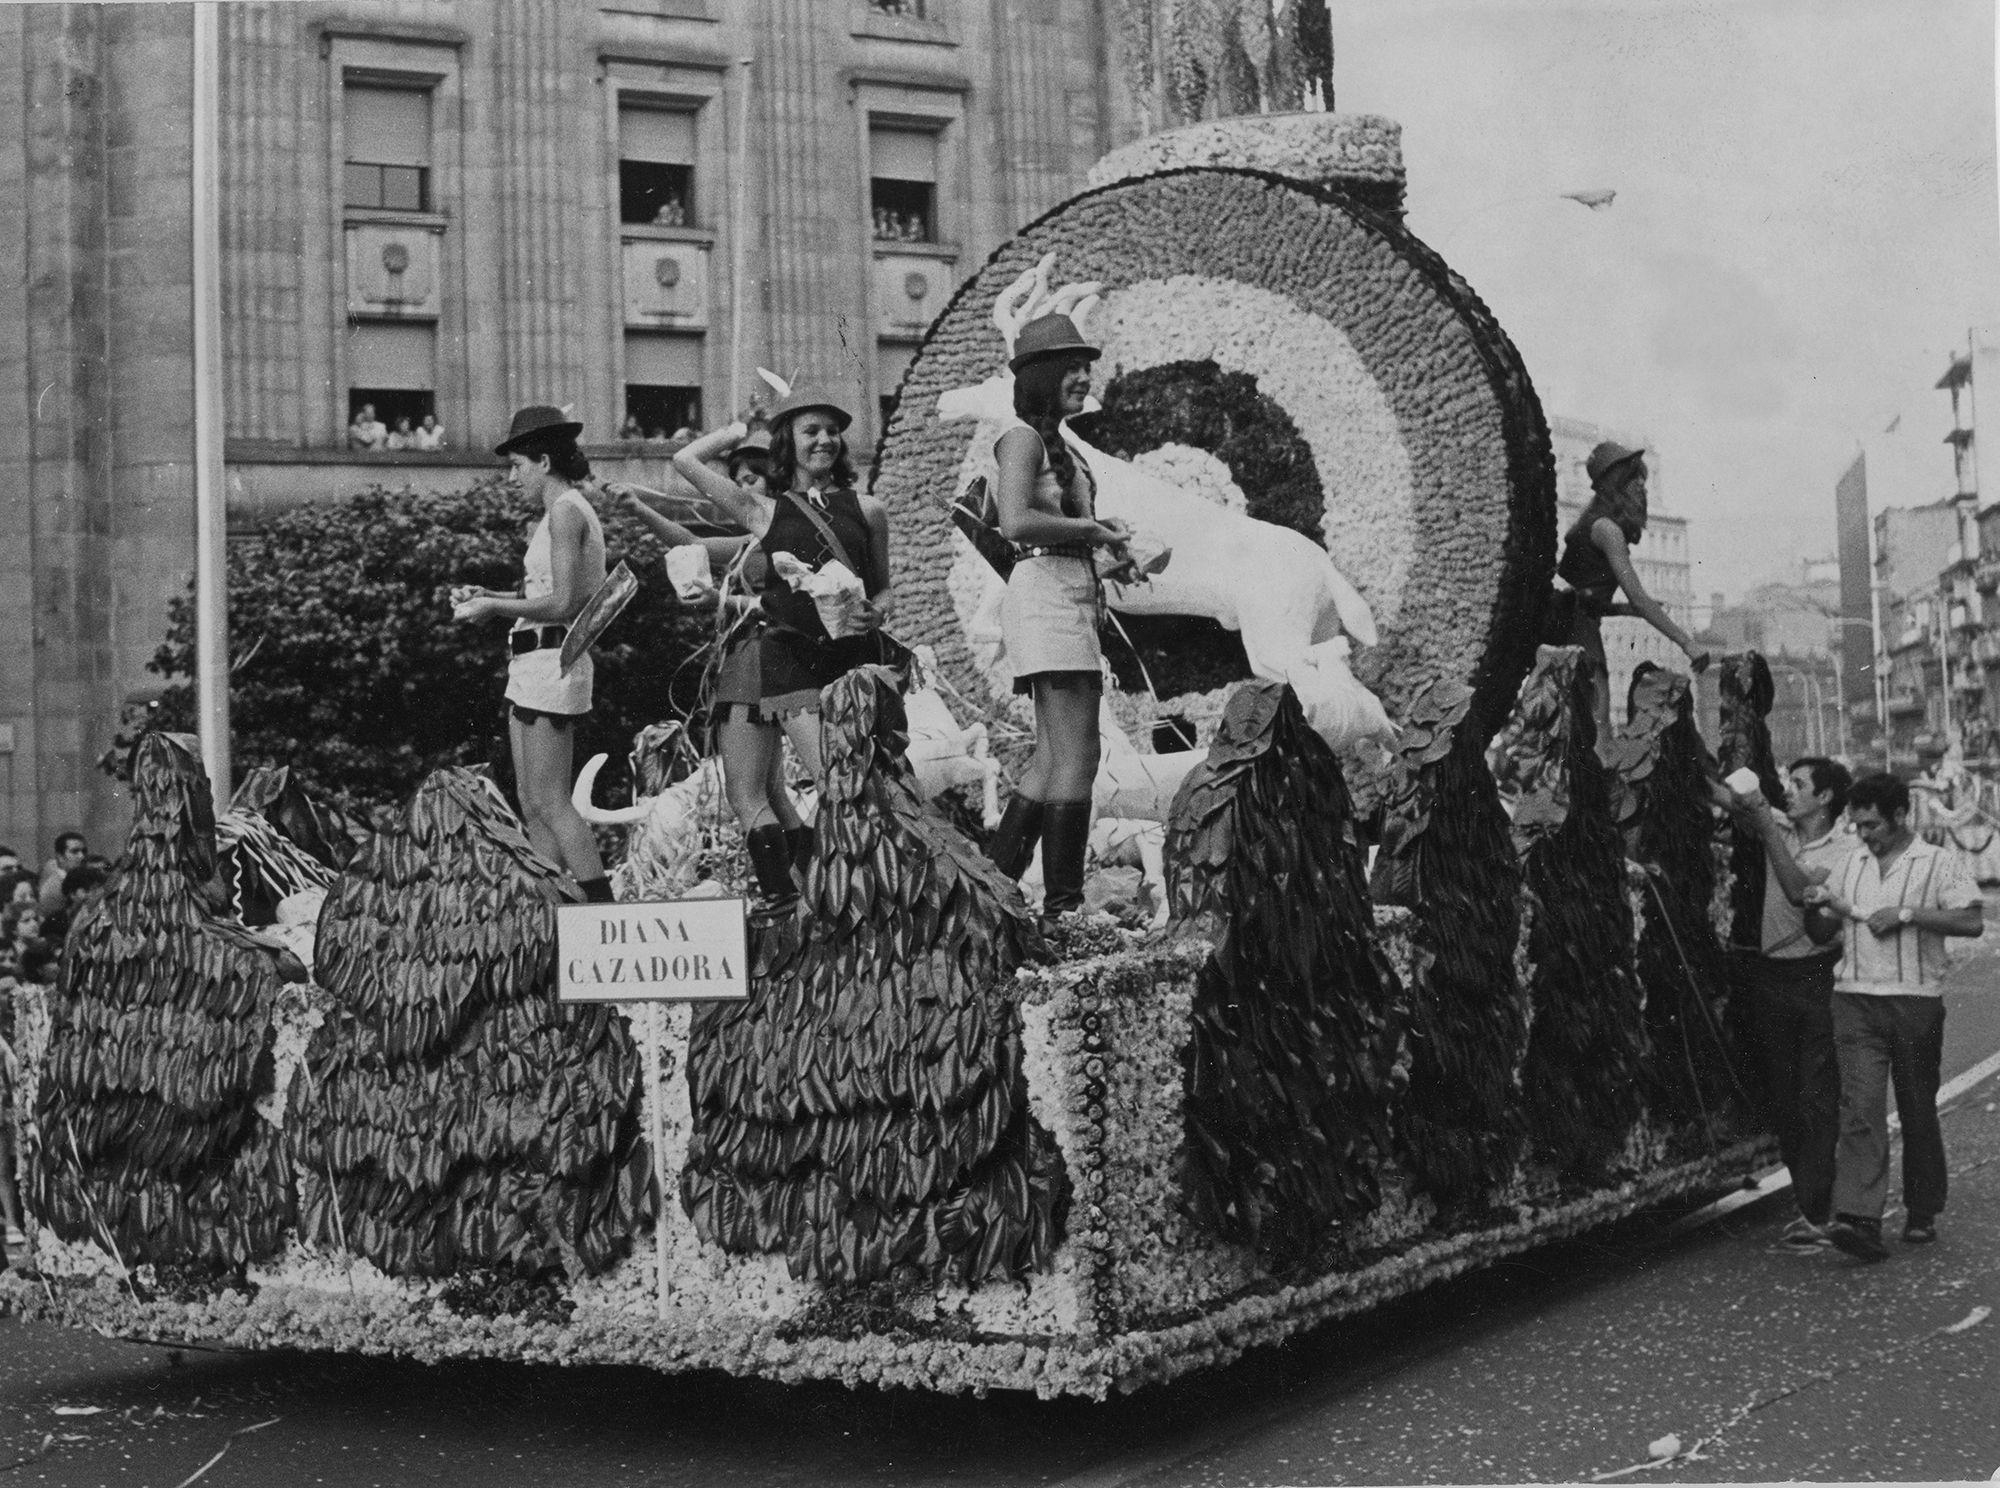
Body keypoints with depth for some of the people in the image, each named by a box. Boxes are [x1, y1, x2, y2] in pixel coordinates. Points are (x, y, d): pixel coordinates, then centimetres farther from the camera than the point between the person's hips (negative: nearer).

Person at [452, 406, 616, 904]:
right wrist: (485, 596, 13)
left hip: (550, 662, -10)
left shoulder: (565, 511, -12)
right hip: (533, 664, 10)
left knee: (549, 803, -9)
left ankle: (604, 911, -9)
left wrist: (493, 607, -10)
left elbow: (561, 604, -19)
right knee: (533, 807, 10)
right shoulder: (571, 509, 17)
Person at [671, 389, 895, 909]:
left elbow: (883, 588, 19)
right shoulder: (764, 510, 9)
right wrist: (741, 430, 19)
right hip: (789, 660, -1)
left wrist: (877, 613, -3)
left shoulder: (866, 510, 12)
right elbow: (685, 460, 8)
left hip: (850, 657, 1)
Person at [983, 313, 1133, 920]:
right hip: (1044, 595, -10)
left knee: (1052, 759, 11)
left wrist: (1101, 532, 9)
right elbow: (1016, 523, -21)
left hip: (1072, 597, 10)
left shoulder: (1054, 442, 23)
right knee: (1076, 757, -12)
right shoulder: (1022, 436, -7)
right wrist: (1090, 529, -11)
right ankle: (1063, 903, -9)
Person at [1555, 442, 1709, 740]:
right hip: (1577, 629, -9)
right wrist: (1686, 642, -18)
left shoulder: (1590, 524, 18)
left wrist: (1631, 609, 12)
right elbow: (1637, 596, -18)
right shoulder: (1606, 528, -10)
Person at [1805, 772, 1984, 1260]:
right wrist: (1824, 902, 12)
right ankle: (1857, 1217, -21)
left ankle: (1922, 1214, 22)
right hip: (1856, 998, 3)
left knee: (1918, 1111, 8)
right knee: (1860, 1105, -11)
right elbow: (1814, 895, 34)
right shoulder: (1853, 865, 16)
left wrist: (1906, 914, -15)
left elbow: (1973, 921, -10)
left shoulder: (1938, 862, 1)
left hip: (1916, 999, -2)